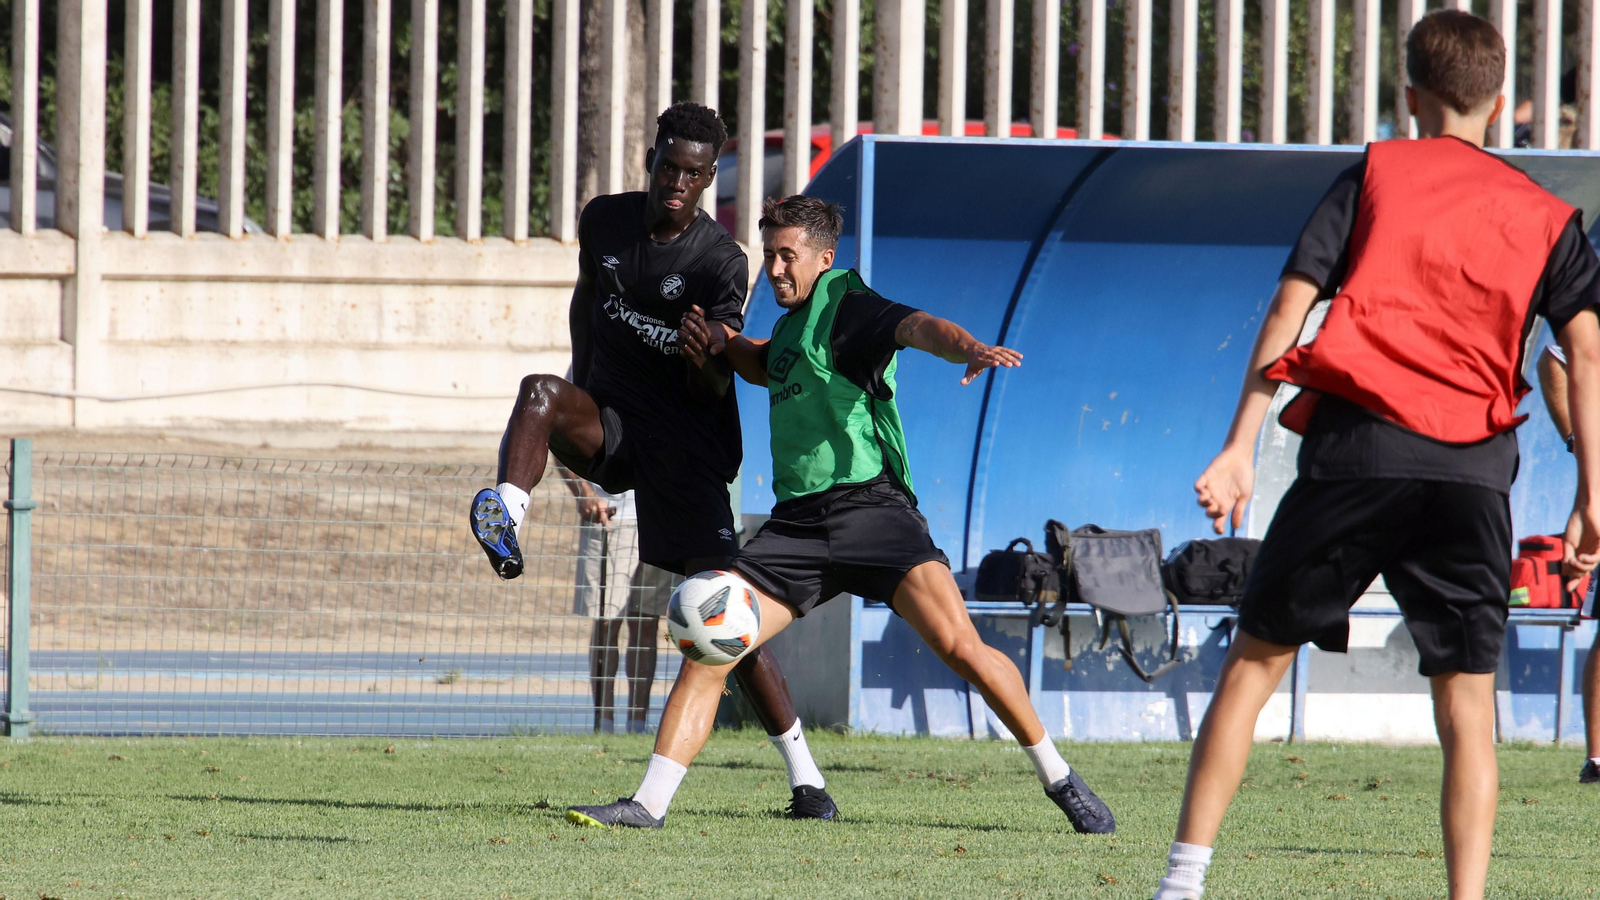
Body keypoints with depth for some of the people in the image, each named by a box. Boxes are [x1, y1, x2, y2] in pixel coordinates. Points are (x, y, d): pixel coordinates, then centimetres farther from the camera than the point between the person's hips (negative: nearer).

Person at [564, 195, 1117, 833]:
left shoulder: (844, 305, -3)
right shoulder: (791, 325, 21)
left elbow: (914, 327, -24)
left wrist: (971, 349, -45)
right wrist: (723, 340, 23)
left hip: (868, 502, -7)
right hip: (796, 521, 7)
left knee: (958, 644, -18)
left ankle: (1060, 780, -5)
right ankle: (649, 804, -1)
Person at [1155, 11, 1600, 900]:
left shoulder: (1375, 173, 12)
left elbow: (1291, 303, 3)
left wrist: (1241, 446, 1)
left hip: (1358, 448, -1)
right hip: (1475, 467, 1)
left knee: (1255, 660, 8)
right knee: (1467, 703, 6)